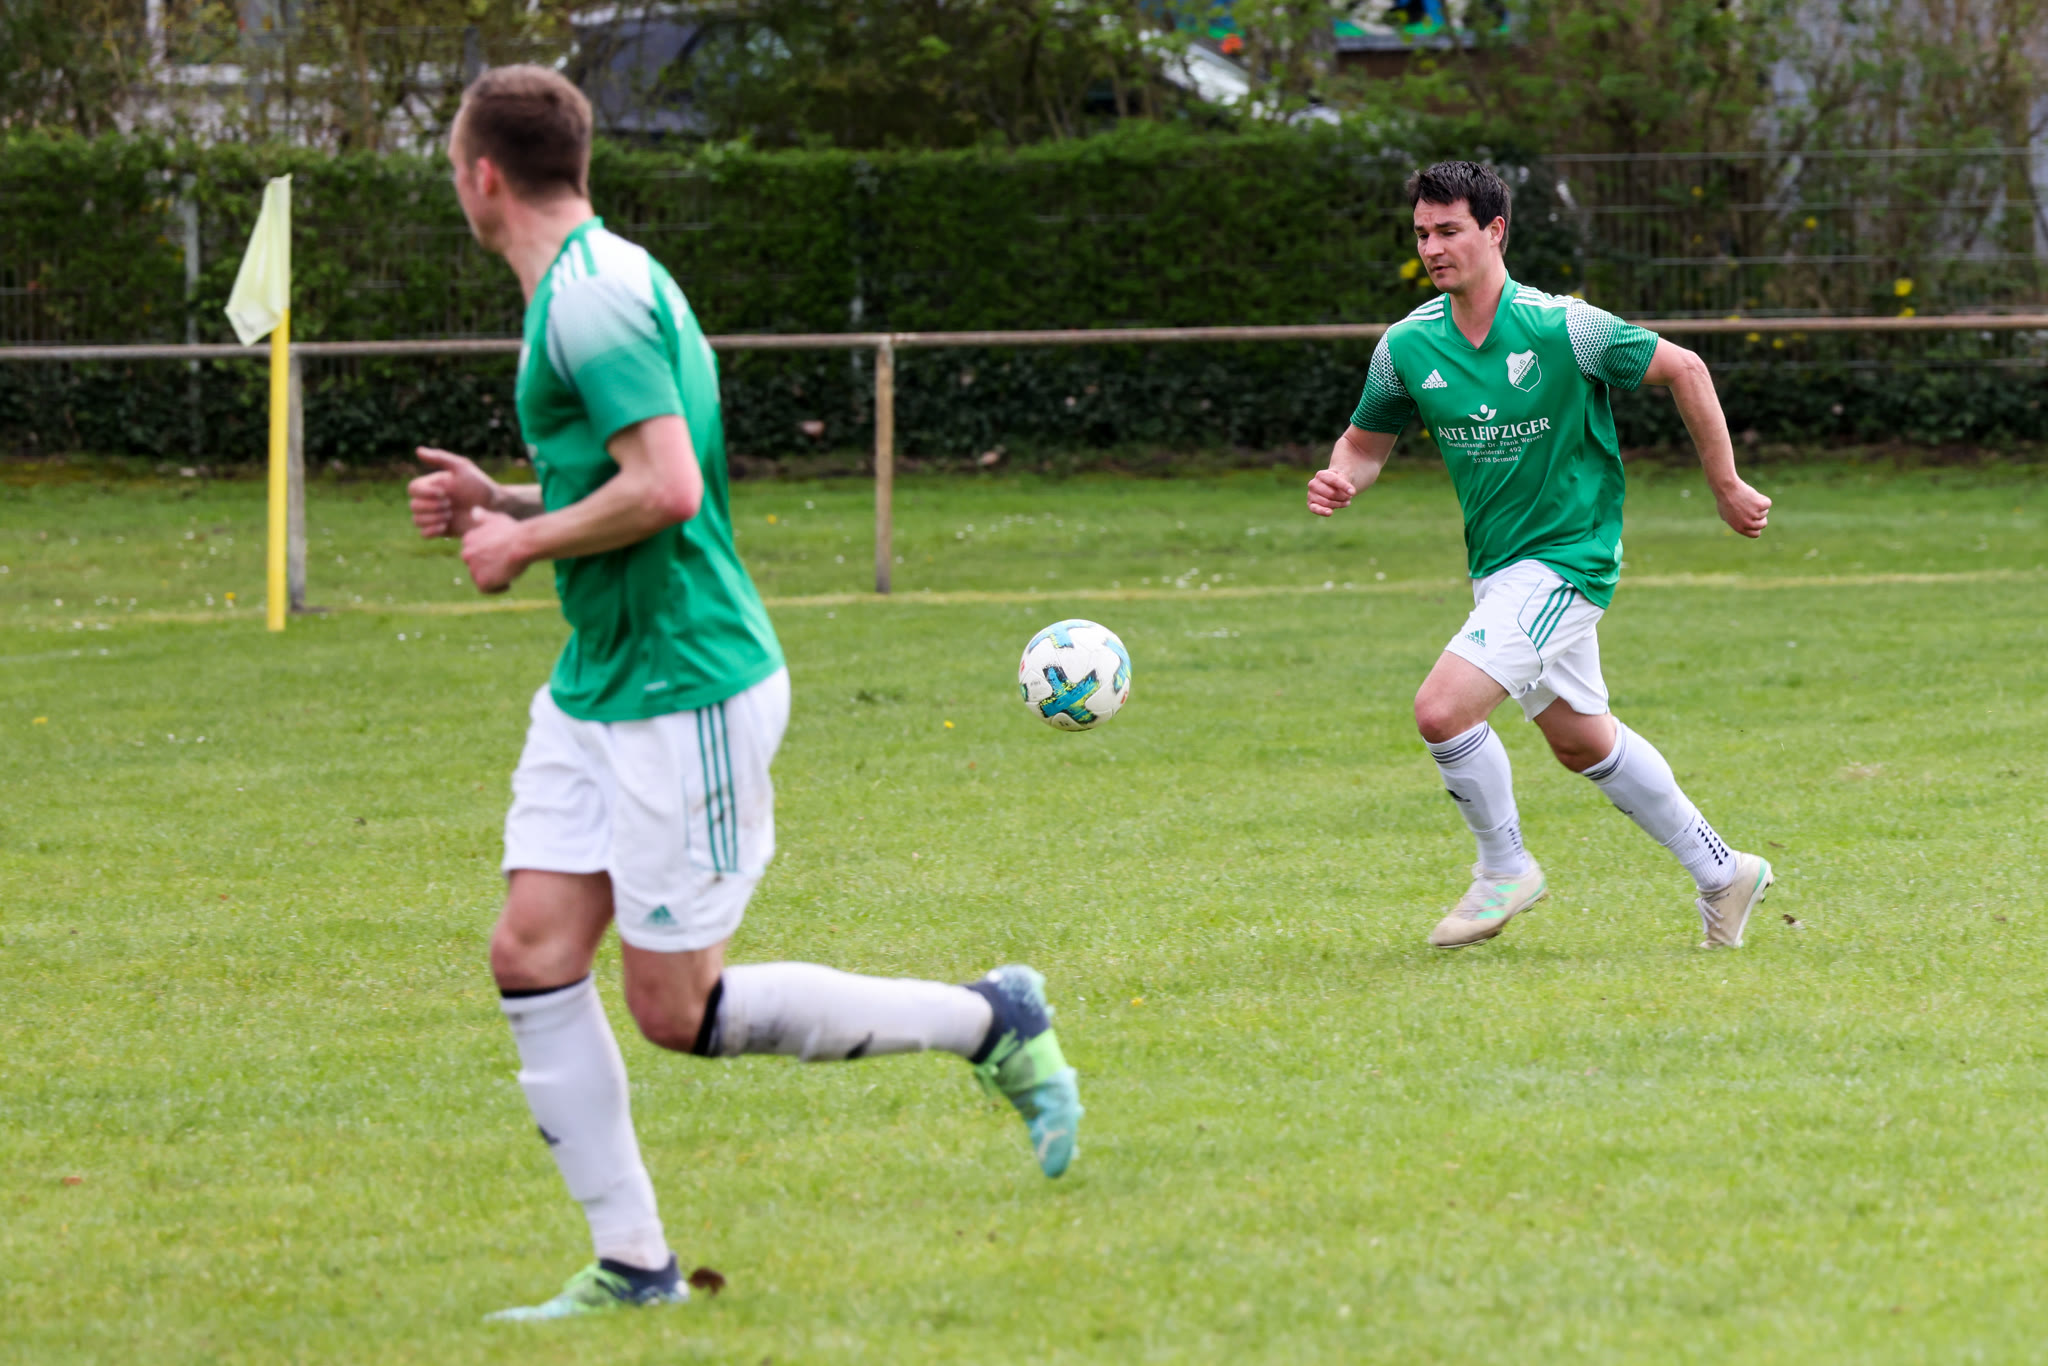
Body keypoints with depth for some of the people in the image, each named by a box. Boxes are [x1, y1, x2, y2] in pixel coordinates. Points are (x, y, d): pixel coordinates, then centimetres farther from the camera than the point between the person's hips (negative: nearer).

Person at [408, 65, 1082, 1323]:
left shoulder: (593, 296, -19)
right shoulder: (593, 283, 13)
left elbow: (665, 488, -27)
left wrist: (524, 545, -14)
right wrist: (499, 501, 14)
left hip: (685, 690, -10)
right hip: (598, 688, 10)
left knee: (679, 1008, -4)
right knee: (533, 952, 2)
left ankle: (992, 1024, 9)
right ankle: (633, 1265, 6)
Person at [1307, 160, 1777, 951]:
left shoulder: (1560, 328, -19)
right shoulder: (1408, 346, -4)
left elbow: (1684, 371, -8)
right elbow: (1367, 440, 10)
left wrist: (1726, 487, -3)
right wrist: (1342, 479, -14)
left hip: (1566, 555, -7)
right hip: (1496, 568, 7)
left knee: (1443, 709, -21)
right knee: (1582, 742, 19)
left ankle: (1504, 870, 3)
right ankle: (1721, 873, 35)